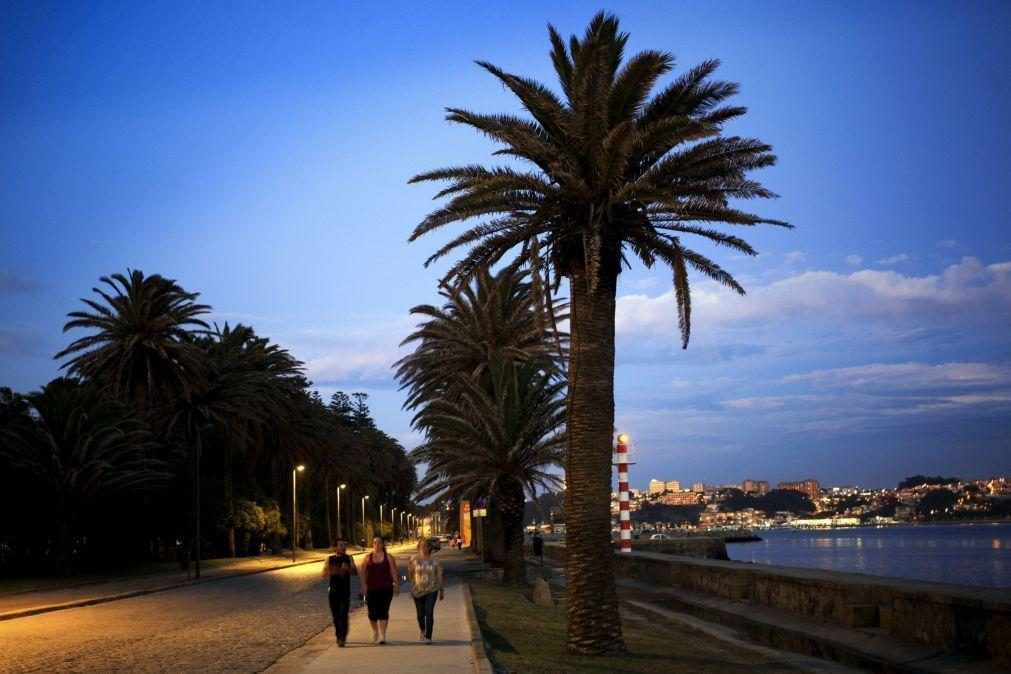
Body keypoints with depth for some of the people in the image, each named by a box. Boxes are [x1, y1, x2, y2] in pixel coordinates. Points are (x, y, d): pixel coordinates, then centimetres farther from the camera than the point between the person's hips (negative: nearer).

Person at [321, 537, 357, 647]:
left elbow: (355, 572, 1)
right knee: (336, 616, 5)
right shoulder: (330, 559, 5)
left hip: (345, 591, -1)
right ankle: (339, 636, 21)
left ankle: (342, 638, -13)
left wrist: (348, 568, -21)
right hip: (334, 591, 1)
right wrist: (331, 572, -22)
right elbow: (324, 574, 1)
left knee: (344, 615, -12)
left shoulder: (348, 558, 5)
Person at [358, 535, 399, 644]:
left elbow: (394, 572, 1)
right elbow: (363, 573, 4)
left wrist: (396, 585, -3)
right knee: (372, 613, 3)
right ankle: (375, 631, 29)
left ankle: (382, 635, -2)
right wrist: (364, 586, -4)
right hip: (371, 590, 1)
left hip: (386, 589, -1)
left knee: (383, 612, -6)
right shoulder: (368, 558, 5)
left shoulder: (389, 557, 3)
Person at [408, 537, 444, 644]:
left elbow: (439, 576, 3)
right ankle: (422, 631, 40)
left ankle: (428, 637, -9)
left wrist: (442, 590, 5)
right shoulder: (414, 559, -4)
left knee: (429, 613, -14)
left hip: (431, 590, -1)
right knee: (420, 614, 9)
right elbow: (410, 573, 9)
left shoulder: (434, 561, -3)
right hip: (417, 591, 1)